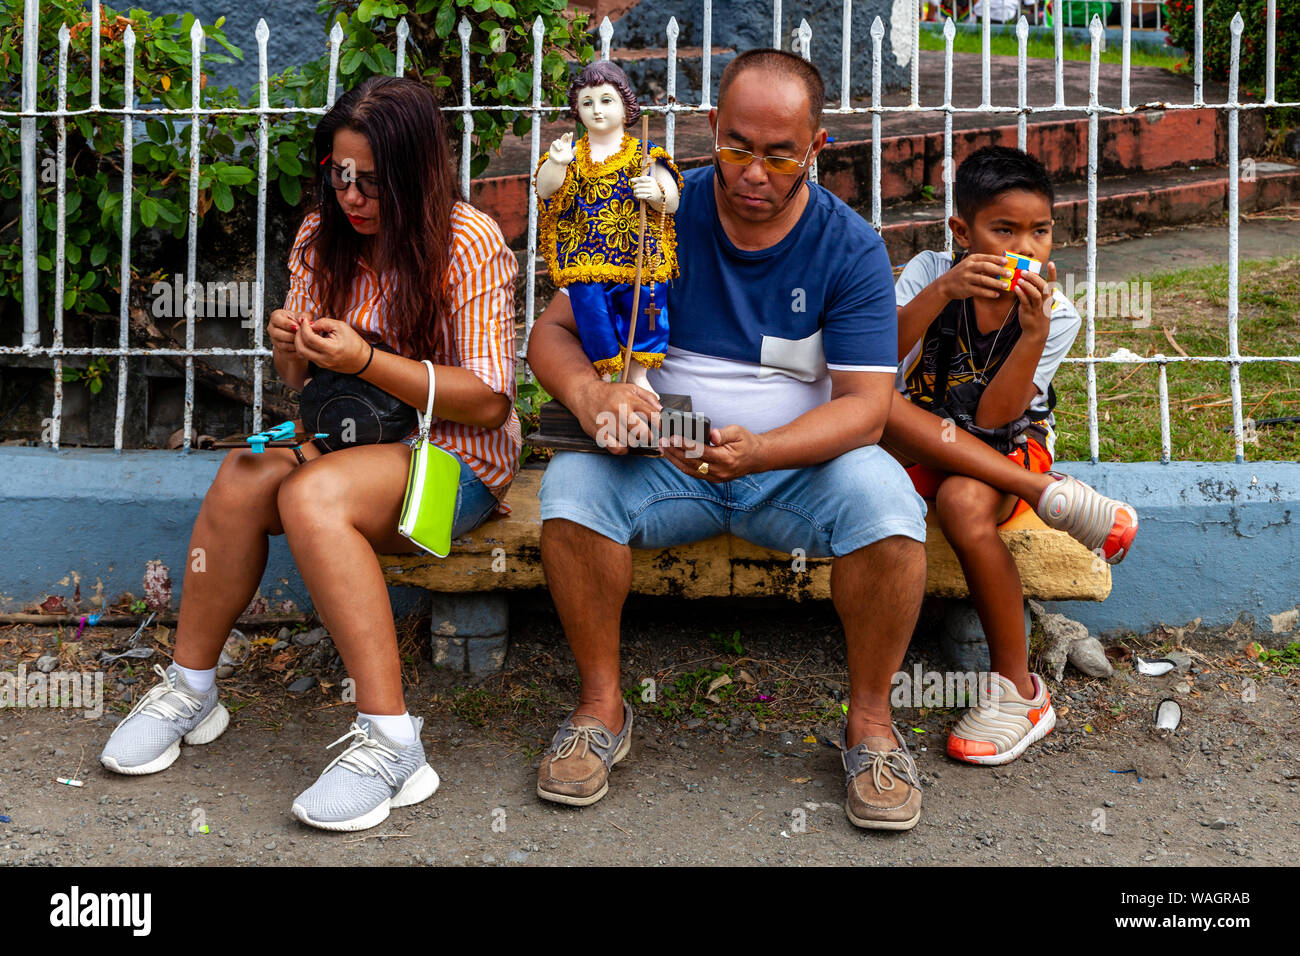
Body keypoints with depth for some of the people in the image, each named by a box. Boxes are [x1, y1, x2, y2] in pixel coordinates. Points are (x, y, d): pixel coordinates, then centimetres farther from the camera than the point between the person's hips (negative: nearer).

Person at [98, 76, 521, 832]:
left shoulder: (469, 244, -12)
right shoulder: (323, 237, 7)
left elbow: (488, 402, -16)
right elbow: (303, 381, 16)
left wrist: (366, 361, -25)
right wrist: (291, 349, -10)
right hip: (350, 435, 6)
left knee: (312, 496, -33)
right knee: (244, 477, -24)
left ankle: (391, 741, -31)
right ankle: (191, 689, -7)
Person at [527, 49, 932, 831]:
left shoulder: (850, 247, -6)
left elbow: (866, 406, -13)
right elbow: (553, 333, -3)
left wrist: (758, 451, -33)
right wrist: (591, 394, -28)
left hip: (797, 467, -1)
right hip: (664, 466, 1)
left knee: (884, 495, -31)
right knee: (572, 482, -28)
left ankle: (871, 720, -11)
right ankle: (602, 707, -10)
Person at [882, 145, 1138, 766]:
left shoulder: (1055, 314, -9)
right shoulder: (931, 273, -8)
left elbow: (992, 417, -19)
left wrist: (1034, 334, -31)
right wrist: (942, 292, -34)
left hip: (1008, 449, -2)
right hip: (923, 446, 2)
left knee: (963, 504, -37)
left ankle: (1019, 692, -21)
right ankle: (1052, 496, -31)